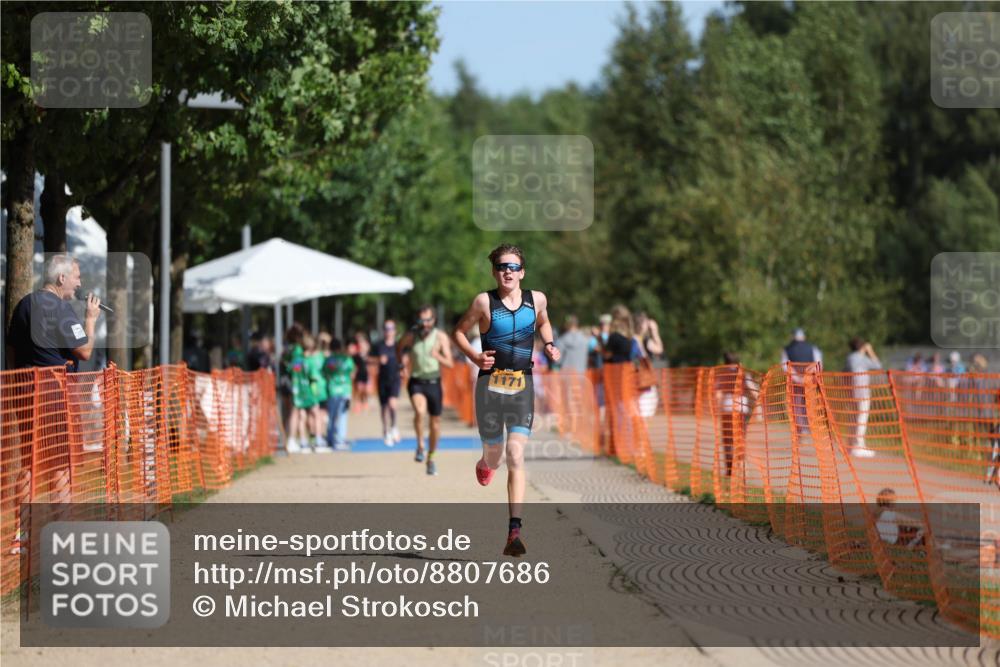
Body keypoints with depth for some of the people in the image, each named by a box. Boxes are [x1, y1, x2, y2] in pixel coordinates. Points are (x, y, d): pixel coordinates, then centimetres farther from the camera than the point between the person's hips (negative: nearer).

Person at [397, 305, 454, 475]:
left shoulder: (441, 337, -7)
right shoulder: (410, 336, -5)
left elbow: (450, 363, -10)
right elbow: (400, 348, 17)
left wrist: (438, 357, -29)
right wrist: (402, 363, 3)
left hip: (434, 382, 1)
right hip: (416, 382, -1)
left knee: (435, 421, 9)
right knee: (419, 412, -29)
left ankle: (431, 458, 28)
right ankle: (420, 446, -10)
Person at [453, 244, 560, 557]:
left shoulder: (537, 299, 4)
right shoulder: (484, 302, -4)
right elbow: (459, 331, 7)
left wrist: (549, 344, 7)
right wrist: (474, 356, -10)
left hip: (522, 387, 1)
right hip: (490, 385, -1)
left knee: (516, 456, -13)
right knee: (494, 457, 8)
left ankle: (514, 531, -18)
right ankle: (485, 464, 50)